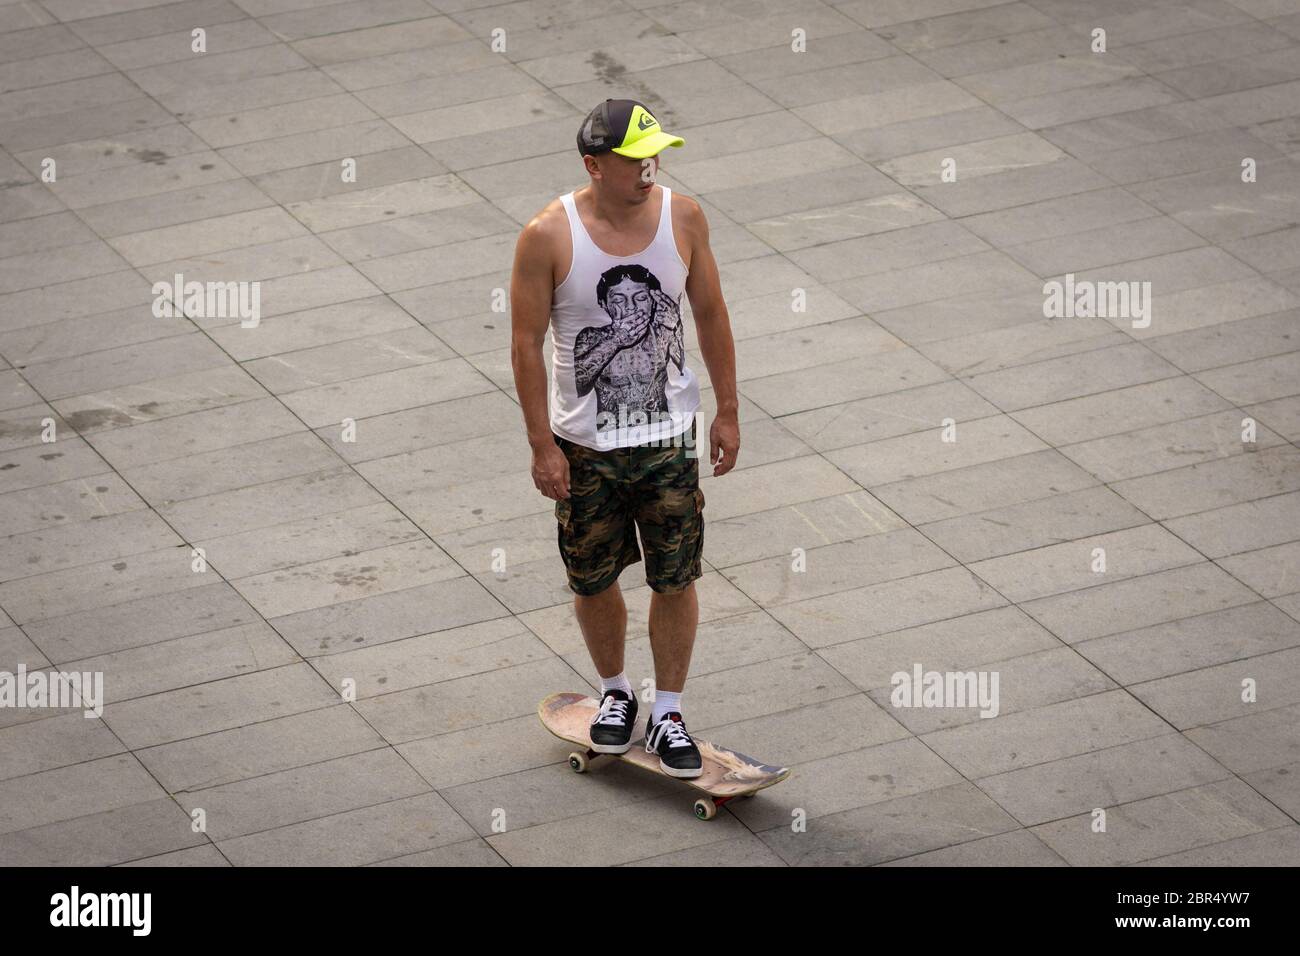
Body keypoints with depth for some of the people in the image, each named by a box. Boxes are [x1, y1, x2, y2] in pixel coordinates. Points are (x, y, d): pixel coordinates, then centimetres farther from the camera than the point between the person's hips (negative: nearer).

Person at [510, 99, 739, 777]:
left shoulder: (682, 217, -5)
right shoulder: (547, 236, -14)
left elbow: (711, 315, 7)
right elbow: (526, 343, -9)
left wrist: (727, 411, 7)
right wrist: (543, 446, -10)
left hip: (669, 436, 2)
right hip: (584, 443, -1)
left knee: (676, 580, 3)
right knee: (593, 581, 11)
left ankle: (668, 712, 18)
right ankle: (614, 692, 35)